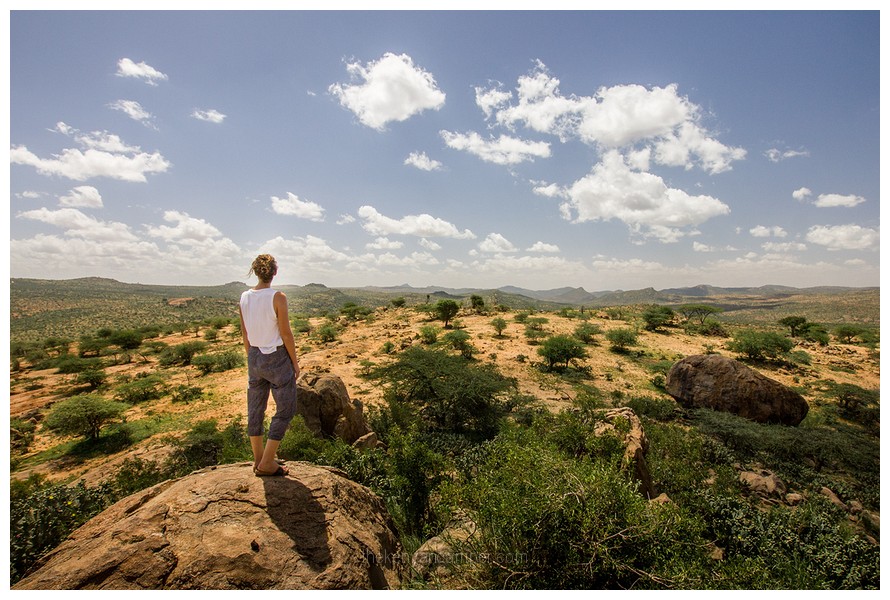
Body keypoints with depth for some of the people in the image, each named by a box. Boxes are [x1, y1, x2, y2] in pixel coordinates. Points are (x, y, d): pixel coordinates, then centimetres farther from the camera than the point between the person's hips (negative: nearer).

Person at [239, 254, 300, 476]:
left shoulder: (245, 297, 0)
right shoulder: (277, 297, -17)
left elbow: (245, 335, 8)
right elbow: (286, 334, -15)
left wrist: (252, 358, 19)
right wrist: (295, 362, -4)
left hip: (255, 358, 7)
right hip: (277, 358, -6)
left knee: (255, 409, 17)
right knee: (285, 410, 8)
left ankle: (259, 459, 32)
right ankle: (266, 464, 12)